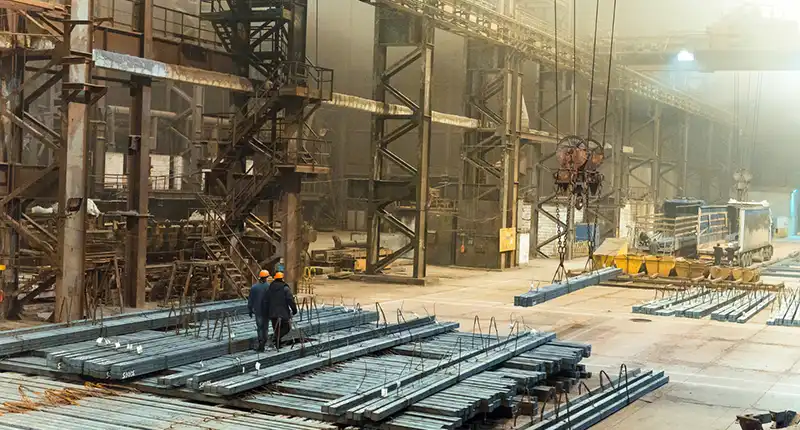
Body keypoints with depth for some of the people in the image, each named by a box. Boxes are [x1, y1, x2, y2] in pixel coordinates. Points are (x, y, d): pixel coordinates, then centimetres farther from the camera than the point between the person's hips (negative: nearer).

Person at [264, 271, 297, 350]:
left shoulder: (270, 289, 9)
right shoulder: (285, 288, -8)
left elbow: (266, 302, 11)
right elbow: (290, 300, -13)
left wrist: (268, 313, 19)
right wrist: (294, 309, -4)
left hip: (273, 314, 5)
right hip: (283, 313, -5)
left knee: (276, 330, 14)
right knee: (287, 327, 8)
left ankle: (277, 346, 15)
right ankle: (276, 336, -15)